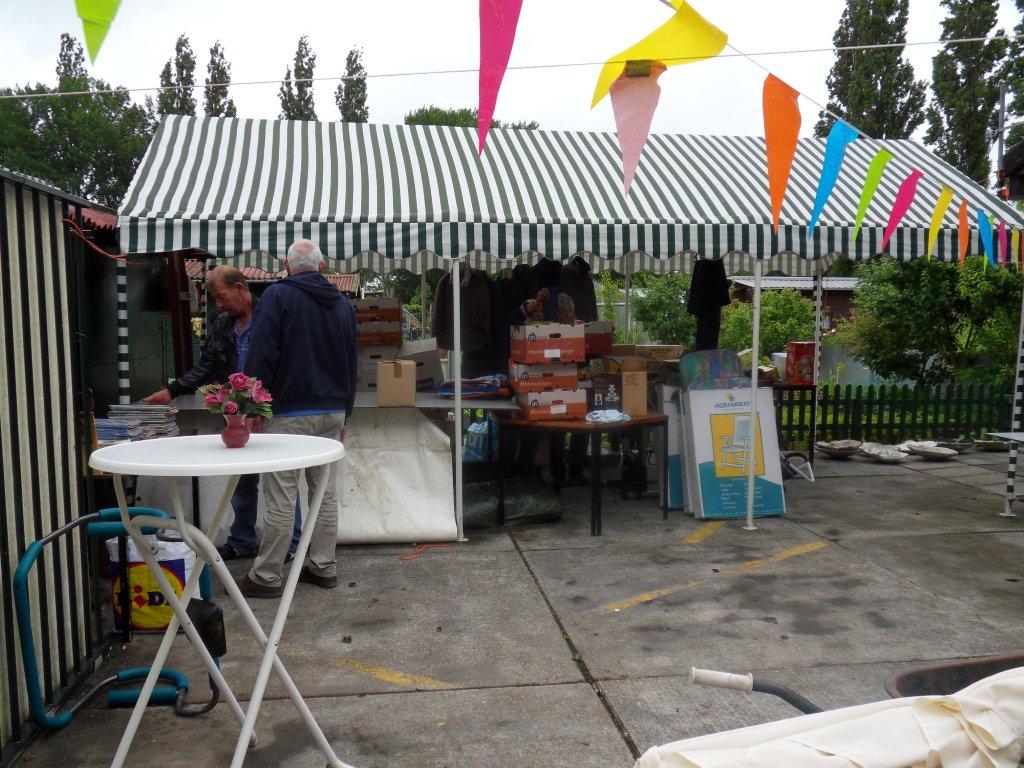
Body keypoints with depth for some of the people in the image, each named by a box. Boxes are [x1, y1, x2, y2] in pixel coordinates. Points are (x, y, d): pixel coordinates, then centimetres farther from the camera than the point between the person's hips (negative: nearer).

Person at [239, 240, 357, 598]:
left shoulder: (277, 296, -6)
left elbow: (261, 357, -12)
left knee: (281, 498, -1)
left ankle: (266, 576, 6)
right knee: (325, 492, 11)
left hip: (289, 412, -6)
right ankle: (323, 567, 19)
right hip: (333, 412, 6)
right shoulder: (342, 303, 12)